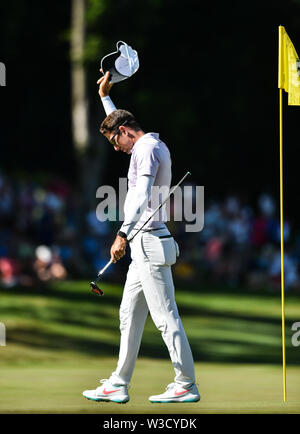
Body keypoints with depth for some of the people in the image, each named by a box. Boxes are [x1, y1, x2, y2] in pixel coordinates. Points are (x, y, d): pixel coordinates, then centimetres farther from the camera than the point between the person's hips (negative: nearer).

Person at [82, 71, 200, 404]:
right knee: (129, 315, 12)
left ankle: (186, 385, -7)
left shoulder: (145, 149, -12)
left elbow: (142, 194, -28)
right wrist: (105, 97, 42)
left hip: (151, 243, -11)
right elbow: (119, 122, 42)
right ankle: (118, 385, 16)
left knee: (166, 317, -9)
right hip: (144, 246, 11)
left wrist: (123, 234, -36)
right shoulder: (153, 145, 19)